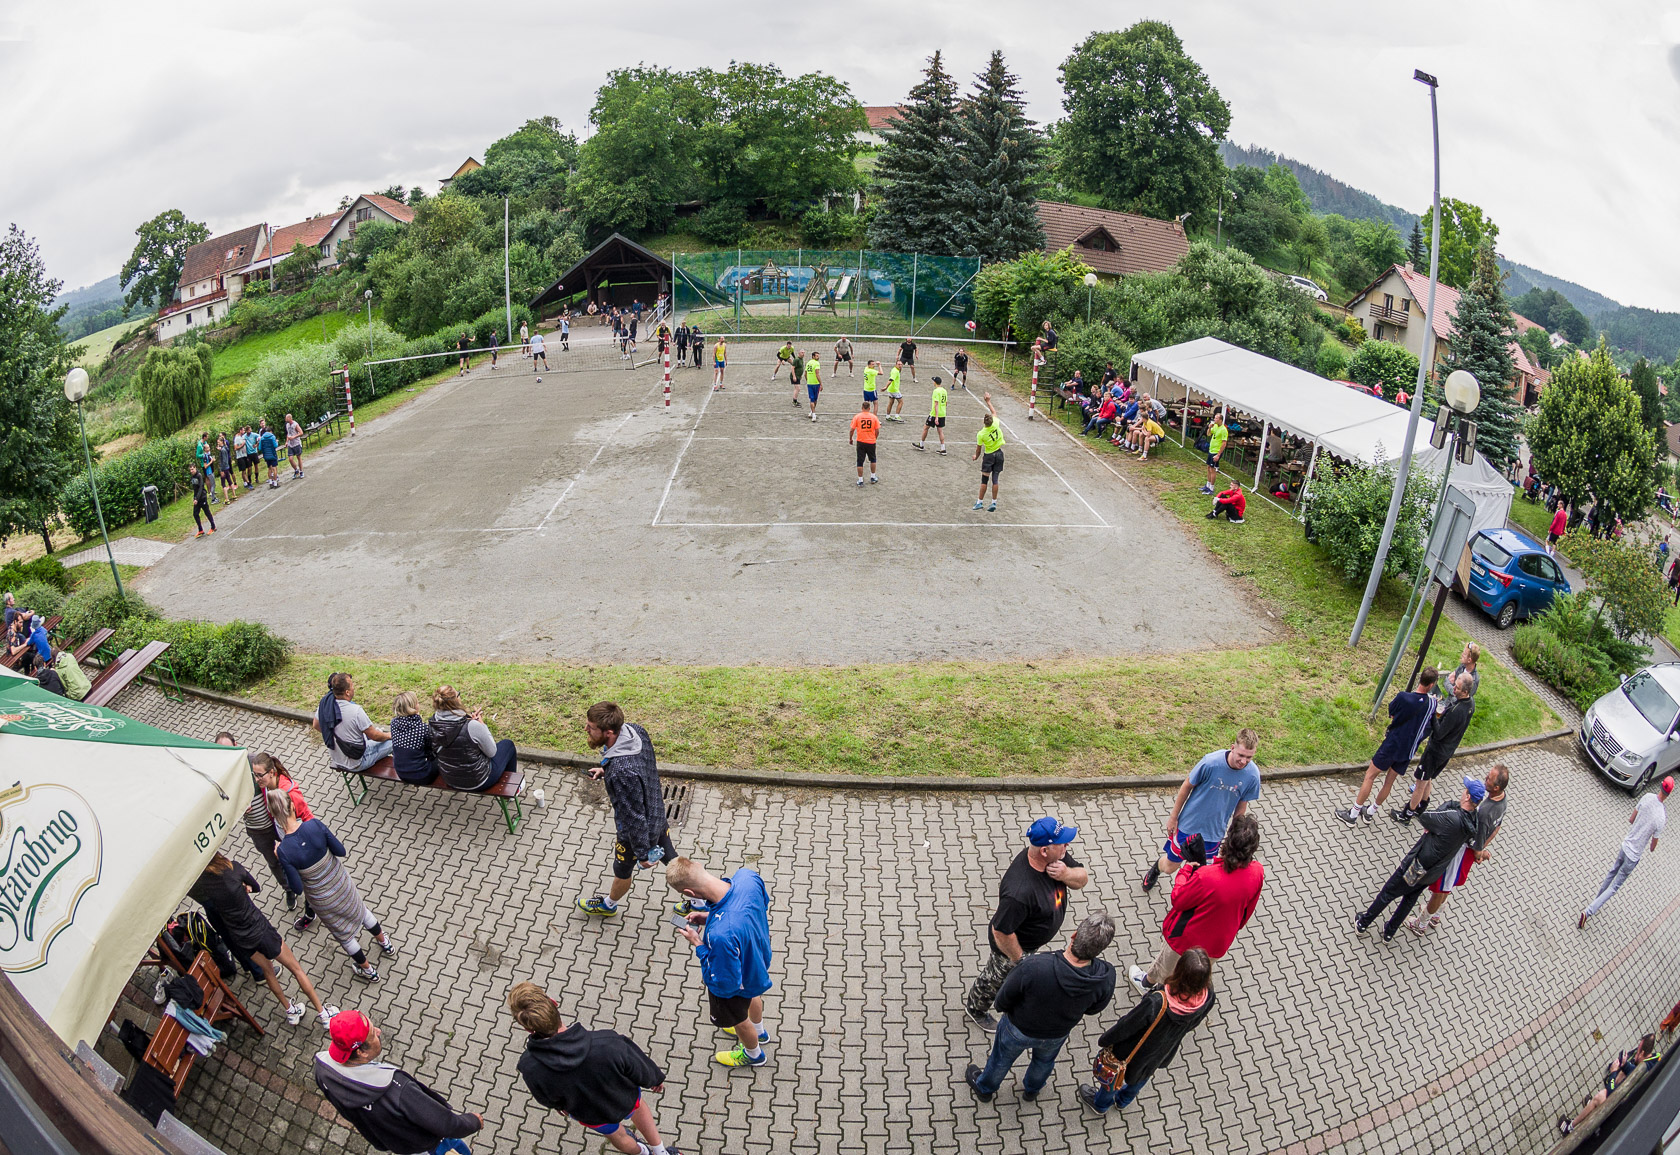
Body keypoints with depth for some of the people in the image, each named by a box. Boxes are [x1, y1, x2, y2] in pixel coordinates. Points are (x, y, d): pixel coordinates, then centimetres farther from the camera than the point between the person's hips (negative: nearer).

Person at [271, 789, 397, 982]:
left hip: (321, 898, -2)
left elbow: (297, 888, -19)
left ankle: (368, 971, 44)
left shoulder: (284, 851, -31)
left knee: (342, 932, 24)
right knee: (360, 910, 33)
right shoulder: (315, 825, -27)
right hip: (342, 882, 2)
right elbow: (341, 851, -15)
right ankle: (385, 943, 56)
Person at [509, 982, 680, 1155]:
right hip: (625, 1101, -1)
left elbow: (547, 1100, -12)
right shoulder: (607, 1044, -43)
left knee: (615, 1135, 35)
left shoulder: (529, 1068, -37)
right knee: (638, 1106, 35)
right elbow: (640, 1070, -21)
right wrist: (655, 1078, 3)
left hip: (592, 1116, 1)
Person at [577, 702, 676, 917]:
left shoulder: (621, 772, -43)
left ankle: (608, 905, 56)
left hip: (638, 829, -7)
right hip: (658, 813, 7)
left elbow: (634, 817, -30)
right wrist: (606, 771, 2)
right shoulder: (635, 730, -19)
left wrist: (642, 853, -16)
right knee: (672, 860, 28)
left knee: (622, 871, 25)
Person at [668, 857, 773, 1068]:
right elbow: (763, 902, -5)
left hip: (736, 984, -6)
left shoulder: (720, 934, -49)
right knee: (752, 995, 38)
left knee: (737, 1019, 29)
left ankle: (753, 1054, 60)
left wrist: (699, 946, -24)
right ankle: (759, 1032, 70)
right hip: (759, 956, 6)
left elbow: (724, 984, -32)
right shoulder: (747, 876, -31)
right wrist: (710, 916, -10)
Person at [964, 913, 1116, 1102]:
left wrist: (998, 1004, -2)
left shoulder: (1032, 967, -43)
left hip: (1018, 1029, -2)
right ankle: (1032, 1089, 65)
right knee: (1044, 1060, 36)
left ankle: (985, 1088, 57)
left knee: (1002, 1058, 29)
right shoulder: (1106, 977, -34)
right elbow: (1093, 1009, -11)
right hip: (1057, 1035, 3)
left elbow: (1002, 1003, -25)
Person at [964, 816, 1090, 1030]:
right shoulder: (1020, 891, -47)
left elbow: (1083, 878, -8)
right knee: (996, 978, 24)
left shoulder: (1057, 857, -23)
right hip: (1013, 945, -7)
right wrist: (1019, 959, -18)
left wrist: (1066, 874, -31)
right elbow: (1001, 932, -35)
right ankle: (976, 1009, 55)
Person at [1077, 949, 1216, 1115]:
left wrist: (1105, 1040, -8)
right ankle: (1123, 1100, 65)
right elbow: (1191, 1025, -9)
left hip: (1136, 1054, -4)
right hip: (1163, 1054, 4)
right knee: (1142, 1076, 37)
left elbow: (1126, 1026, -27)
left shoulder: (1157, 1003, -46)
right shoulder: (1207, 997, -32)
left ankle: (1101, 1103, 58)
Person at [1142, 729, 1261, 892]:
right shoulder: (1211, 762, -27)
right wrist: (1173, 817, -3)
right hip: (1189, 824, -2)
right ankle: (1157, 866, 49)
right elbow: (1187, 786, -11)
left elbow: (1241, 806, 0)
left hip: (1214, 833, 2)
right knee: (1169, 867, 14)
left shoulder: (1252, 775, -17)